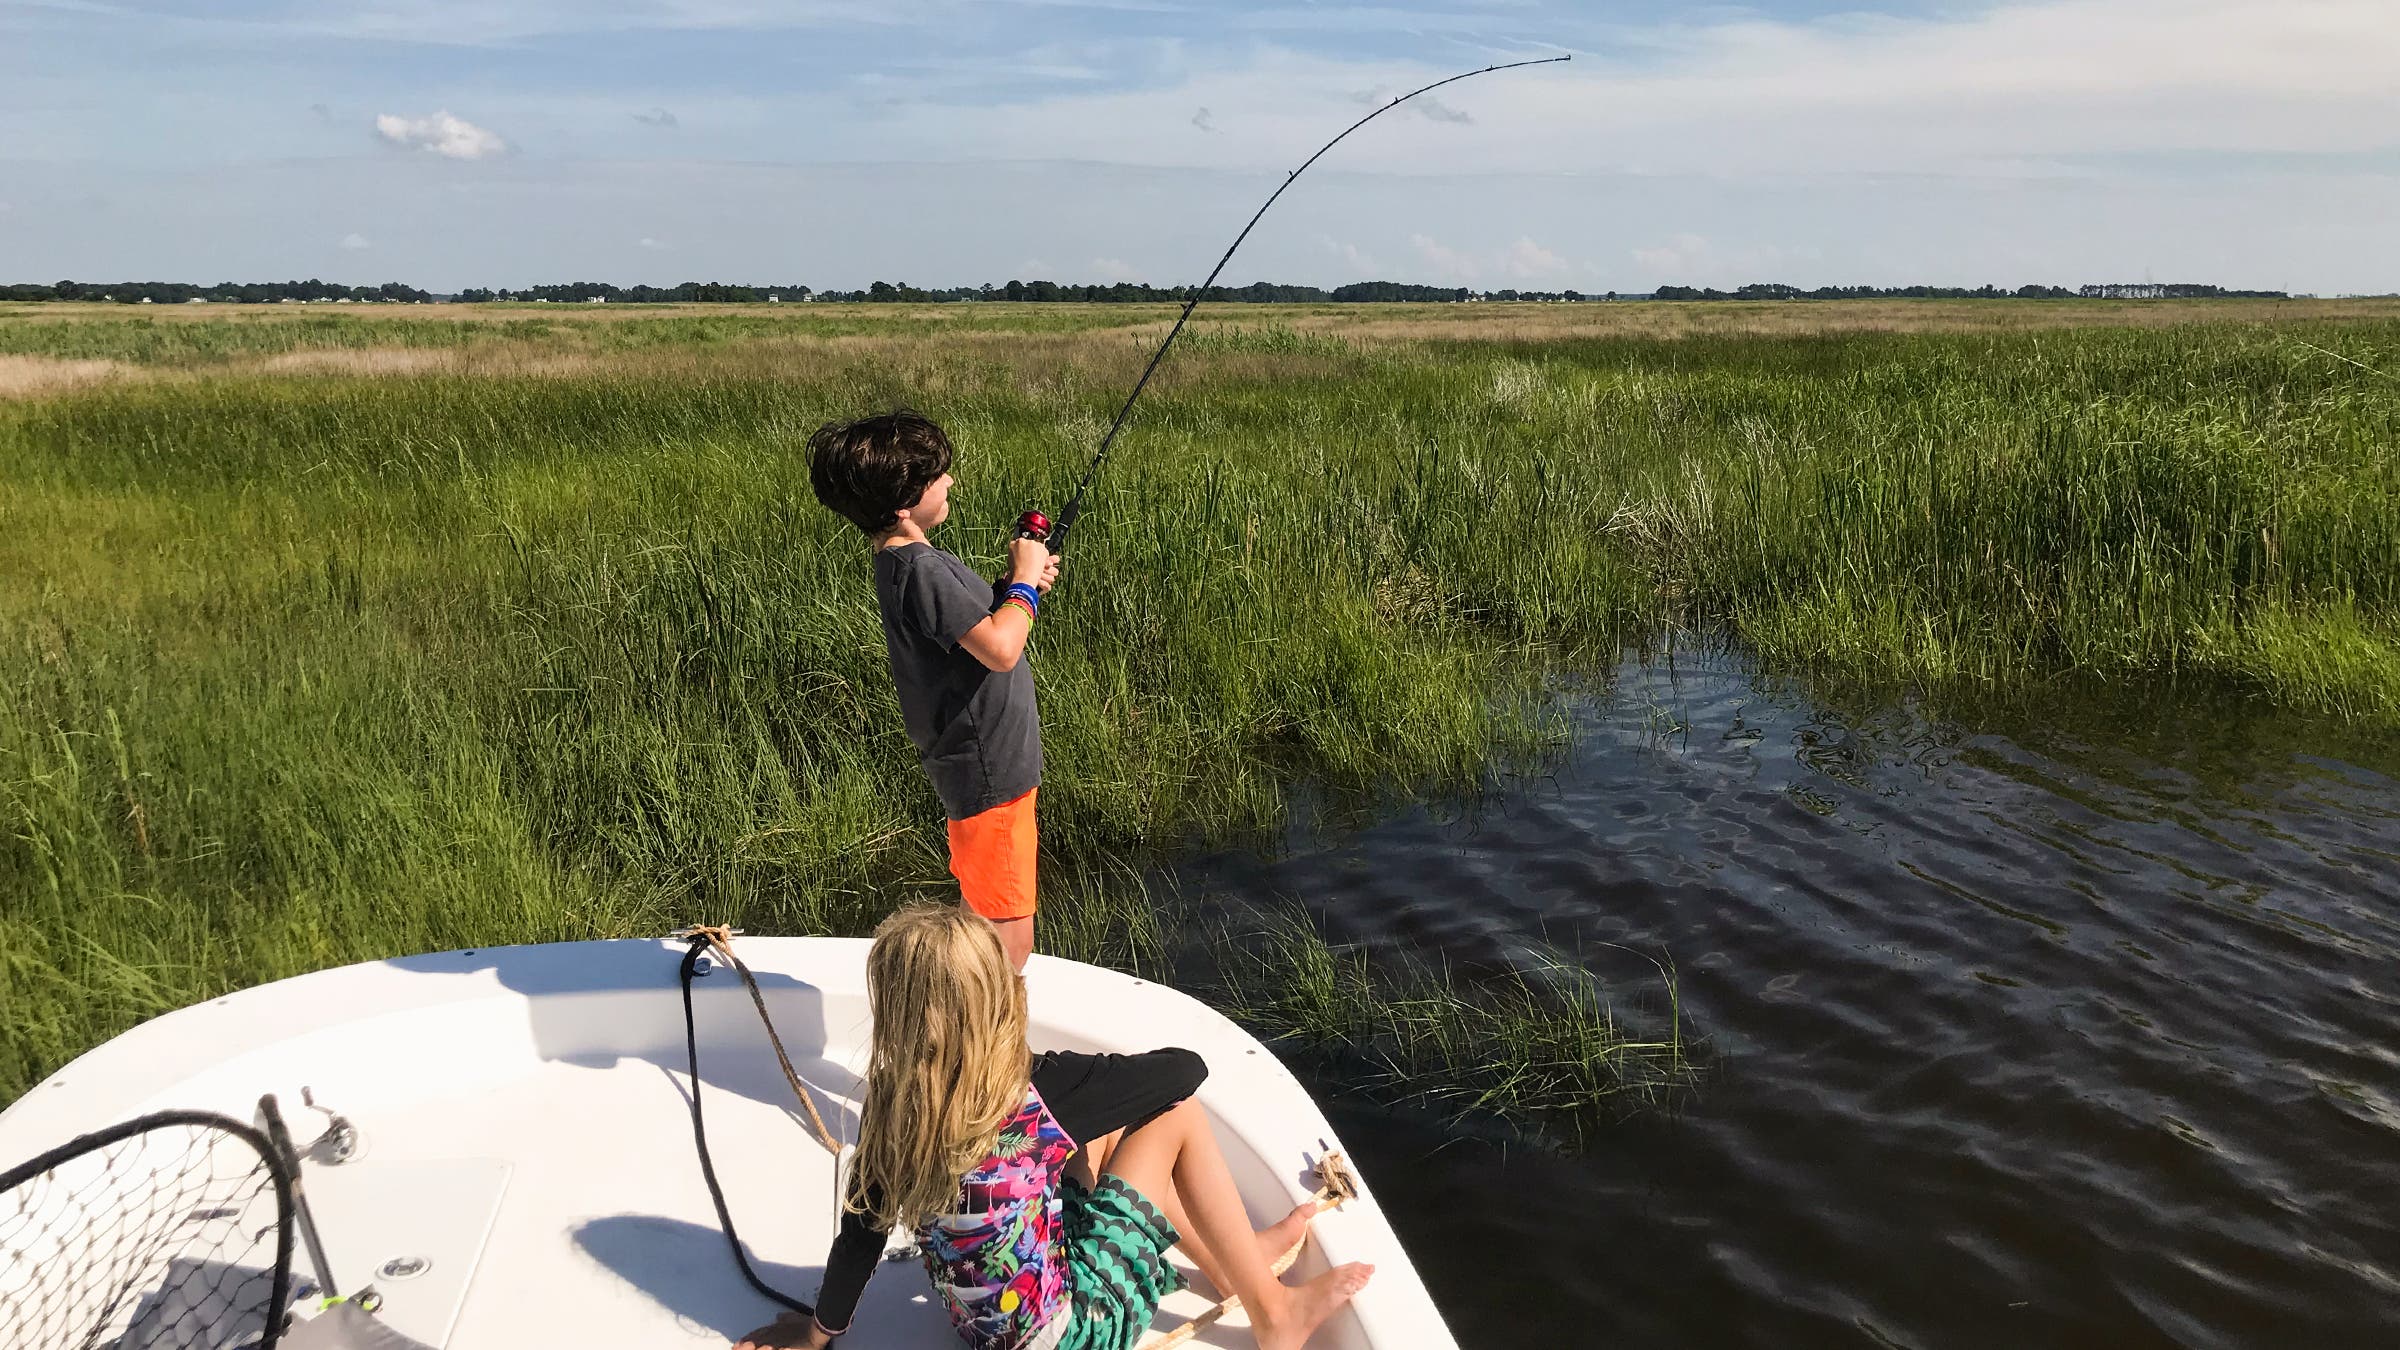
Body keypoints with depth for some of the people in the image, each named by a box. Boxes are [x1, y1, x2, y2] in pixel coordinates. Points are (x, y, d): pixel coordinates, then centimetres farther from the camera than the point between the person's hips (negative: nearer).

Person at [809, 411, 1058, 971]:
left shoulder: (904, 562, 9)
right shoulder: (920, 569, -23)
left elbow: (979, 626, 19)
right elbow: (1000, 649, -30)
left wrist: (1021, 584, 3)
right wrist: (1024, 583, -14)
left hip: (989, 767, 10)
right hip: (990, 776, -10)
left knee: (980, 915, 23)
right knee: (1009, 941, -5)